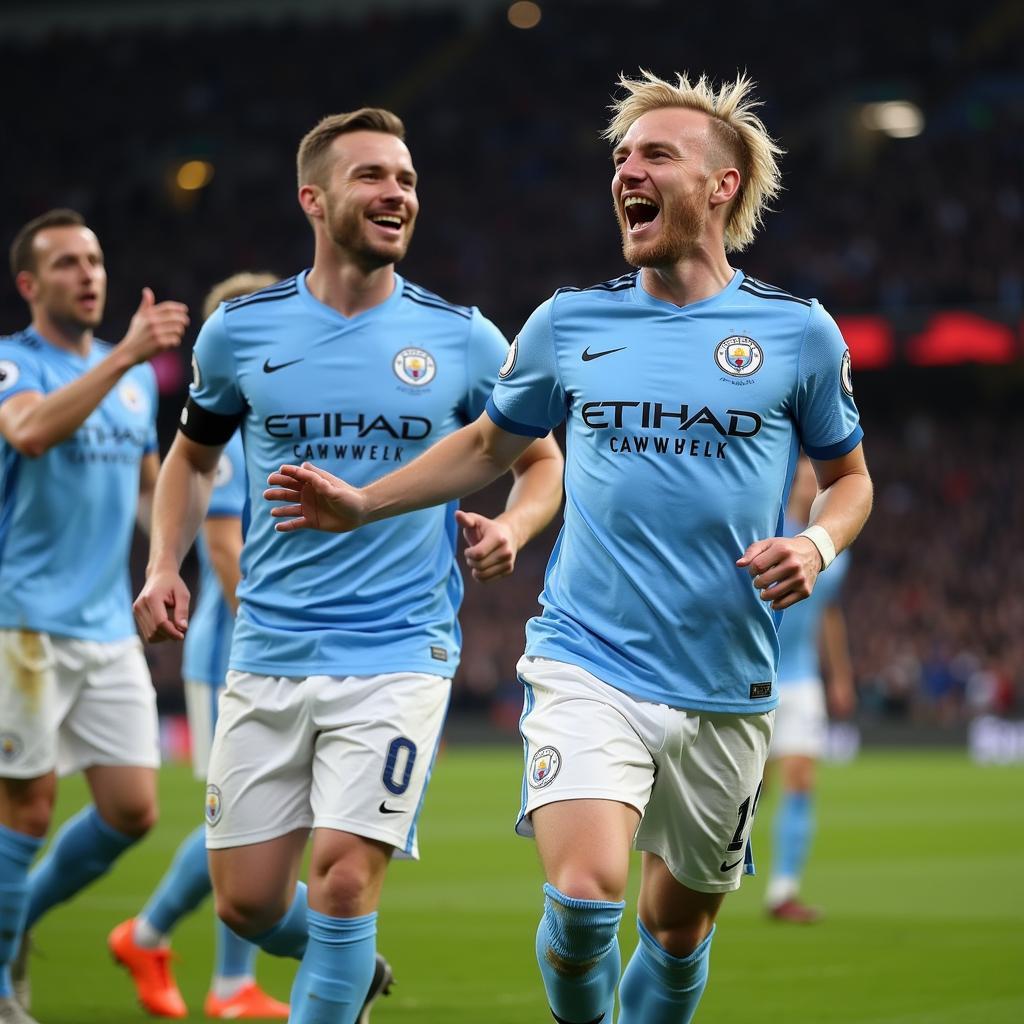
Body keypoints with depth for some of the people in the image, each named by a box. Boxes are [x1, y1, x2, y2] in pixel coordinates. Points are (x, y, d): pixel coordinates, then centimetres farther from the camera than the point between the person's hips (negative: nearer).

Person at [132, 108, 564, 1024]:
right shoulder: (242, 330, 3)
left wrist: (509, 527, -8)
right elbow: (194, 454, 19)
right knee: (247, 900, 4)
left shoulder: (463, 338, 0)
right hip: (271, 651, 2)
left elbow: (540, 460, 13)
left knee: (344, 873, -15)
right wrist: (164, 565, 4)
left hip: (401, 652, -2)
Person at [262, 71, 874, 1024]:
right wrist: (361, 504, 12)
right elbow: (490, 444, 21)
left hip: (725, 690, 1)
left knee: (679, 919, 11)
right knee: (584, 894, -21)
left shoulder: (797, 331, 1)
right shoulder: (569, 320, 4)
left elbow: (848, 477, 14)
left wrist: (815, 545, -7)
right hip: (588, 666, -1)